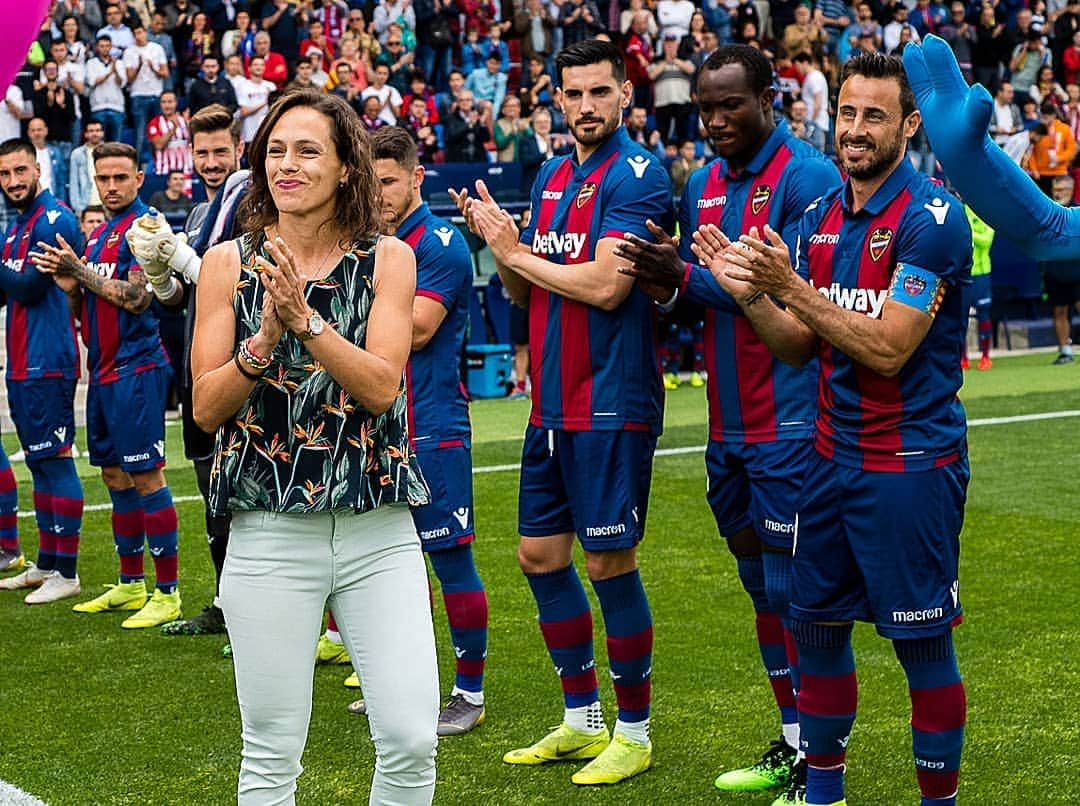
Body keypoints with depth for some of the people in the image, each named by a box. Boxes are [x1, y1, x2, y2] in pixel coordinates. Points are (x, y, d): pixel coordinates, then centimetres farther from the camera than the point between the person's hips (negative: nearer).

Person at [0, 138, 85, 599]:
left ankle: (66, 573, -4)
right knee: (37, 462, 13)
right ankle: (46, 563, 21)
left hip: (47, 363, -9)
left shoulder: (55, 221, -11)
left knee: (55, 460, -7)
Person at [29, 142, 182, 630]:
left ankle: (167, 594, -5)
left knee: (146, 476, -8)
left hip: (136, 368, -9)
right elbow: (83, 310, 20)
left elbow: (136, 297, -20)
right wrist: (66, 281, 0)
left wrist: (79, 271, -15)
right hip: (104, 370, 9)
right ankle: (130, 584, 23)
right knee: (114, 475, 13)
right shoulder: (99, 235, 18)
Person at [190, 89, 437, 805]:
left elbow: (381, 386, -9)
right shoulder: (229, 263, 3)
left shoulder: (388, 258, 3)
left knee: (412, 741, -3)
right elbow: (207, 407, 0)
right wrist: (267, 336, -16)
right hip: (269, 531, 0)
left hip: (379, 530, 0)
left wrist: (306, 318, -21)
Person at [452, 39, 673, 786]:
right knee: (540, 554, 12)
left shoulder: (638, 175, -12)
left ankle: (635, 733, 12)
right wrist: (500, 240, -4)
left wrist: (516, 252, -9)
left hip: (612, 405, -8)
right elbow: (523, 291, 16)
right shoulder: (552, 176, 13)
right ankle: (582, 720, 25)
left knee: (611, 562, -3)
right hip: (553, 404, 8)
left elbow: (605, 285, -21)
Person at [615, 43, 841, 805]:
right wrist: (665, 276, -10)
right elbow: (686, 291, 13)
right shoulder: (702, 185, 13)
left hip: (790, 427, -8)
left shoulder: (807, 178, -12)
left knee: (793, 590, -6)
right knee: (761, 586, 14)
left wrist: (687, 276, -17)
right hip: (730, 427, 8)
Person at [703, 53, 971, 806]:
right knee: (816, 624, 13)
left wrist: (791, 285, -22)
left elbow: (887, 349, -20)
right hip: (834, 456, 7)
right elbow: (801, 344, 11)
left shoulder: (932, 218, -14)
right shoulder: (820, 216, 8)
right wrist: (749, 292, -6)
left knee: (924, 645, 1)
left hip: (911, 465, -7)